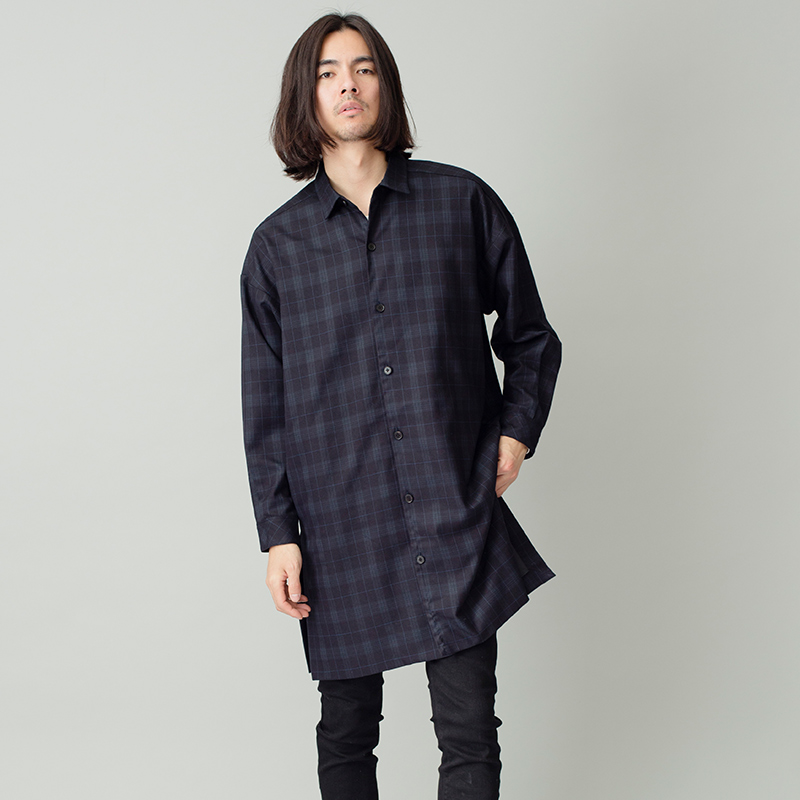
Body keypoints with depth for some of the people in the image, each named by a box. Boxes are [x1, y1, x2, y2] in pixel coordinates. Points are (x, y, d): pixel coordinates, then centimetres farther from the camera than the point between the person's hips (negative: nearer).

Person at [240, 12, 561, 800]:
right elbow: (265, 408, 6)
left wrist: (516, 431, 0)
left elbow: (530, 336, 13)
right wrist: (279, 534, 1)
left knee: (469, 729, 3)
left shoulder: (462, 202, 3)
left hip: (457, 518, -1)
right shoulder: (278, 244, 5)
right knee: (347, 732, 12)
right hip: (340, 527, 1)